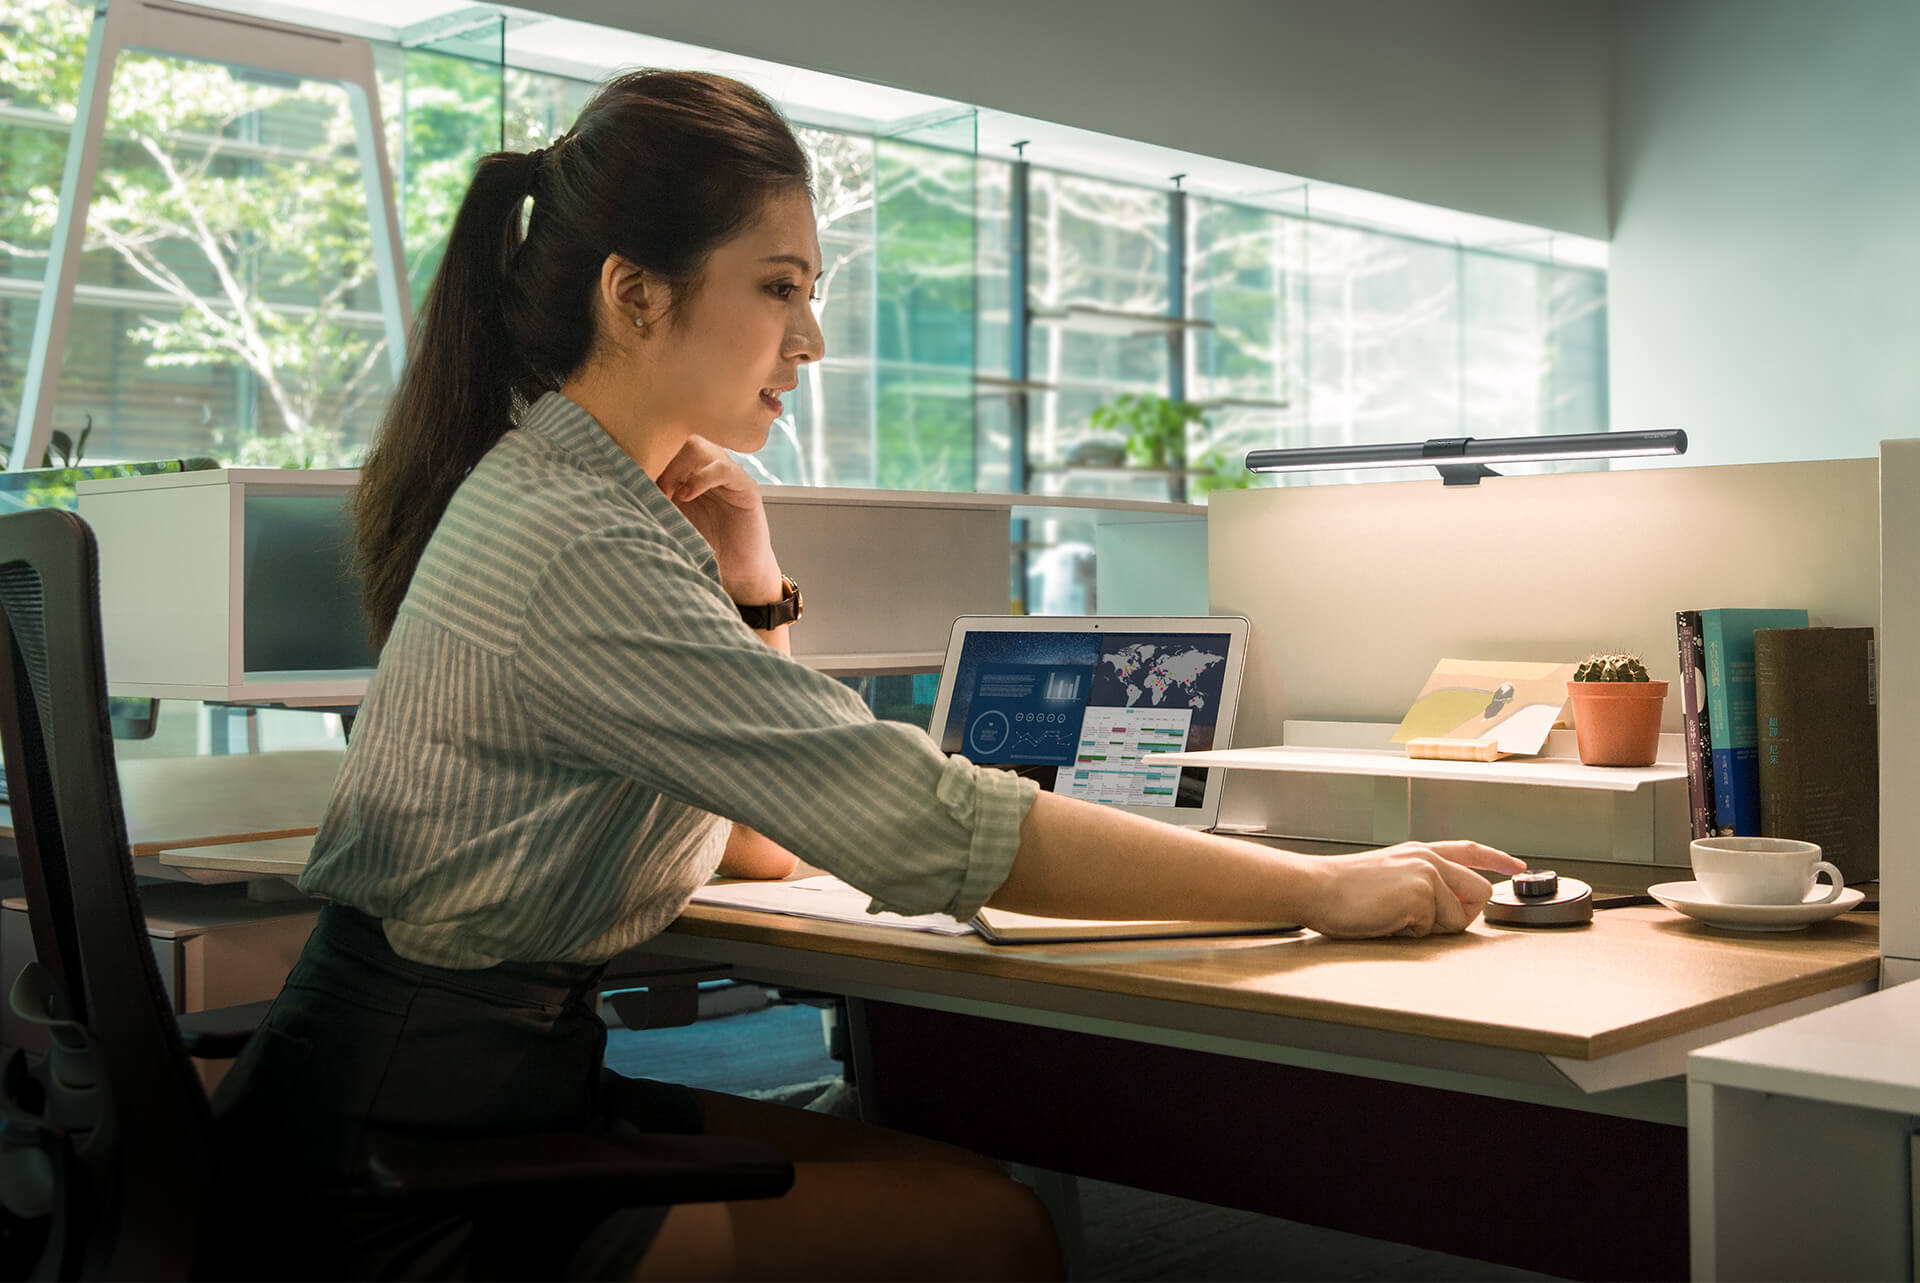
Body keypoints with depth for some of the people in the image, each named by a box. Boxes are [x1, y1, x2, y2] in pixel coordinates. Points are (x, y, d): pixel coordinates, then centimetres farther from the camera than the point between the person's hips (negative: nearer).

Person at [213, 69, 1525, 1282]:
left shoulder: (566, 488, 9)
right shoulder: (577, 554, -24)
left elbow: (768, 841, 13)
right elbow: (926, 825, -29)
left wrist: (751, 592, -2)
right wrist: (1321, 889, -23)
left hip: (501, 1074, 9)